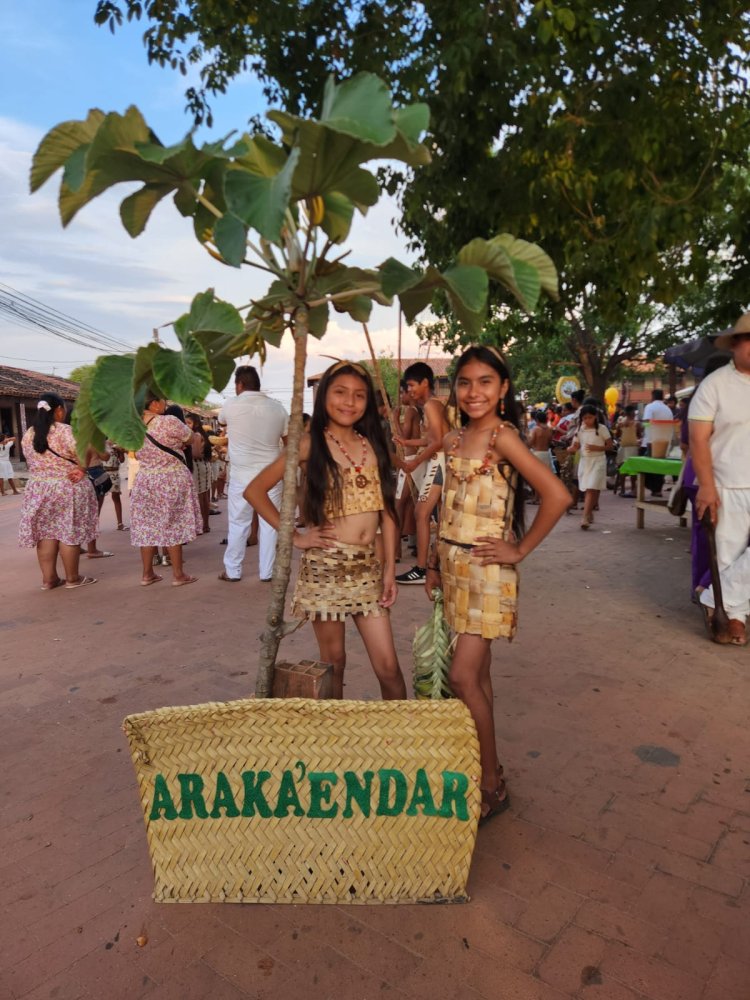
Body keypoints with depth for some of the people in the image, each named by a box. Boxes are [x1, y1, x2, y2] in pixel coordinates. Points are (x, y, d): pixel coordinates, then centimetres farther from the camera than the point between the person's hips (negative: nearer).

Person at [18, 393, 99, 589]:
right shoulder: (64, 431, -14)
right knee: (69, 533, 1)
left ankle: (49, 578, 14)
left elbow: (32, 461, 9)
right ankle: (72, 578, 9)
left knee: (46, 533, 10)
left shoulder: (28, 435, 6)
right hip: (68, 489, -6)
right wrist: (81, 468, -5)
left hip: (38, 489, 6)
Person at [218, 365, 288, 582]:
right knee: (269, 523, 7)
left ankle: (232, 571, 17)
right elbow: (289, 442, 6)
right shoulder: (277, 407, 1)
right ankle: (266, 572, 12)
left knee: (238, 524, 8)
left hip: (242, 475, -1)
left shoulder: (230, 405, -4)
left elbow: (222, 421, 19)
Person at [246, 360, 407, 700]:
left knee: (388, 667, 2)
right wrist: (295, 536, -6)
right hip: (325, 567, -3)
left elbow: (386, 508, 8)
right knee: (333, 662, 8)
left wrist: (390, 567, 3)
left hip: (368, 568, 3)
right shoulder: (311, 444, -2)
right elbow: (255, 491, -3)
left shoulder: (373, 444, 9)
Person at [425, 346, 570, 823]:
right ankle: (485, 769, 29)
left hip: (485, 570, -7)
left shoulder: (503, 436, -13)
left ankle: (493, 785, 11)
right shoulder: (456, 440, 10)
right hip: (452, 566, 7)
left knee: (464, 677, -6)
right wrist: (435, 564, 13)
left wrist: (519, 550, -15)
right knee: (477, 674, 15)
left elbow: (557, 495, -22)